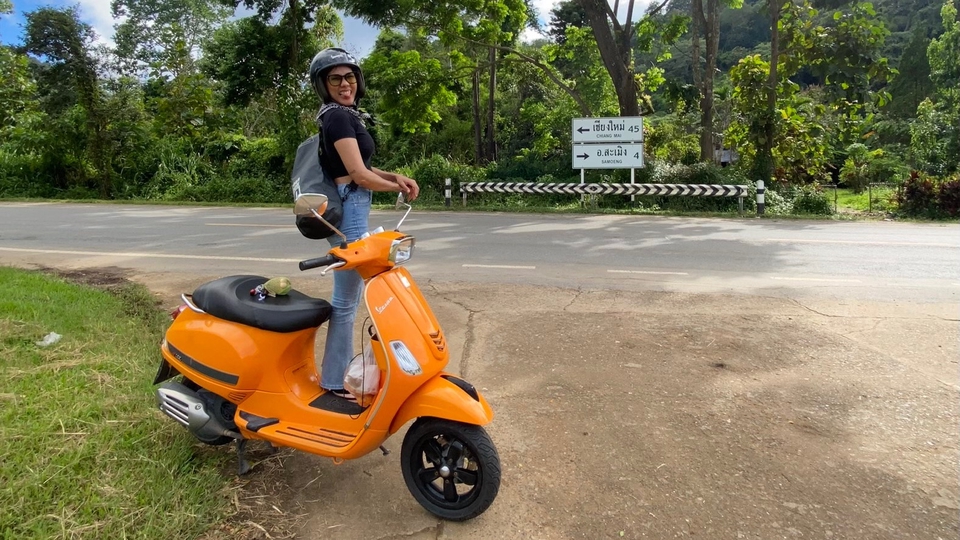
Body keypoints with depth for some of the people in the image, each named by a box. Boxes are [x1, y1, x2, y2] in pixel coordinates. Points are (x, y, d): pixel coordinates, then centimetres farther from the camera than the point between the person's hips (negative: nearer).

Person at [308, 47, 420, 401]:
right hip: (349, 209, -11)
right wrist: (398, 187, -4)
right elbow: (359, 175, -19)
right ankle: (334, 382, 6)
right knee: (346, 300, -4)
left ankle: (344, 369, 30)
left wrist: (396, 176, 4)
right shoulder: (338, 116, -14)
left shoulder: (342, 115, 17)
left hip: (348, 208, 11)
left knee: (349, 296, 18)